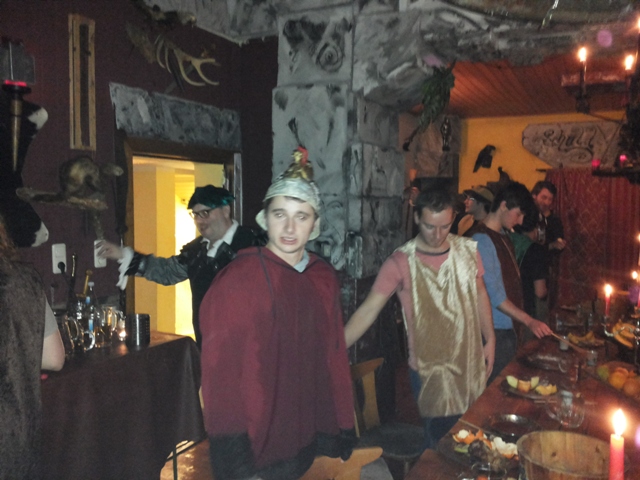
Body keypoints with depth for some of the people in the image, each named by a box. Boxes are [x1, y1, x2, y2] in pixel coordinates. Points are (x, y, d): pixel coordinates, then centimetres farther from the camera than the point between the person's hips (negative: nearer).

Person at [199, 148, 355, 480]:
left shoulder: (324, 278, 0)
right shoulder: (238, 278, -15)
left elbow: (334, 360, 4)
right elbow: (221, 374, -15)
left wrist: (341, 435, 4)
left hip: (308, 445, 5)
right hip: (255, 451, -5)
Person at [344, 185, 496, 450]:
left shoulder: (468, 249, -2)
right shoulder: (401, 262, -17)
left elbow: (480, 294, 11)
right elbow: (368, 311, -18)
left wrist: (489, 341, 8)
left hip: (470, 361, 5)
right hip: (430, 370, -4)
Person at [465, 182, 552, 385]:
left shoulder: (503, 234, 11)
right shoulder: (482, 239, -19)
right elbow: (494, 295, -21)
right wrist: (529, 321, -21)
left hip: (509, 327, 9)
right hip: (495, 330, -9)